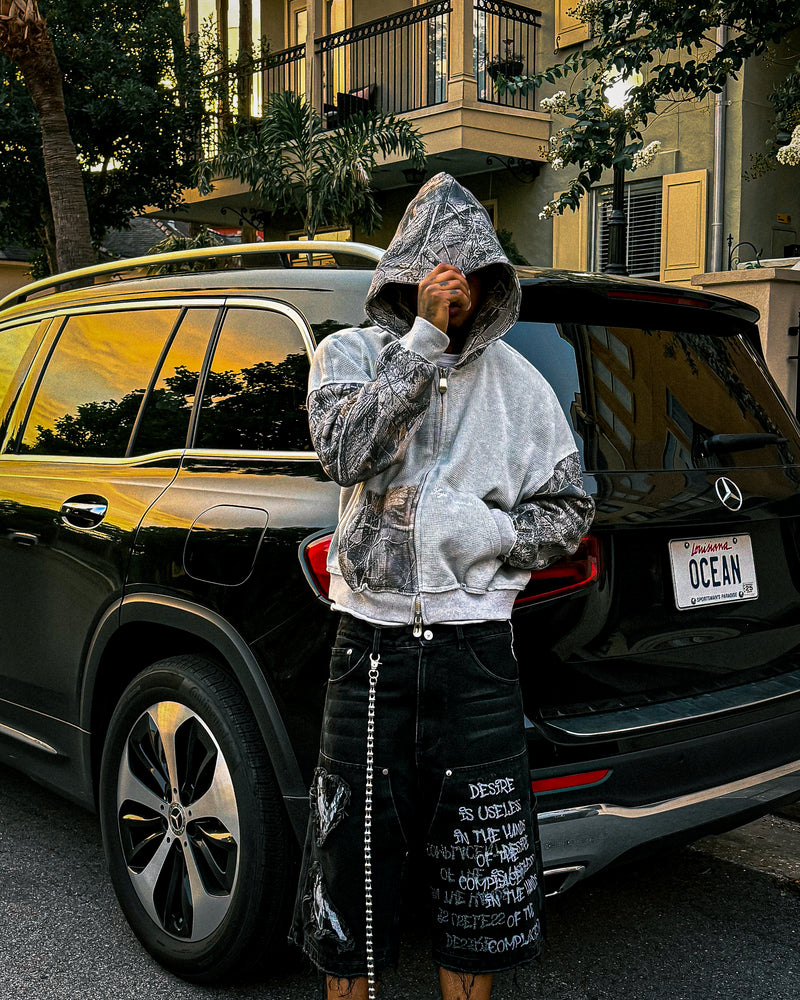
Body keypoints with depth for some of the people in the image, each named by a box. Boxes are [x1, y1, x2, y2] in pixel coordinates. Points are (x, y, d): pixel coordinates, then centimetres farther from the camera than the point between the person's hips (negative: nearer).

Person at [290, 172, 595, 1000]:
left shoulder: (515, 381, 8)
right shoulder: (350, 353, 5)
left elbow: (569, 514, 9)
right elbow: (344, 450, -17)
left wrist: (478, 530, -8)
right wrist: (423, 338, -17)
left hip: (476, 651, 1)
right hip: (372, 647, -1)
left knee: (478, 856, 9)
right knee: (354, 848, 9)